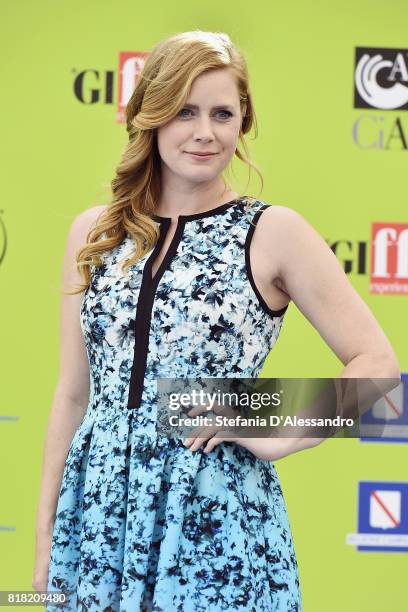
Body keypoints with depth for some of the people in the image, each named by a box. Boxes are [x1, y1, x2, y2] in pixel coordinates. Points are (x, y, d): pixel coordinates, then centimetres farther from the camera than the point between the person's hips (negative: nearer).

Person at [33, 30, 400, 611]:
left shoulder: (274, 233, -5)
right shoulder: (94, 232, 6)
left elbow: (376, 362, -2)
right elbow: (73, 393, 9)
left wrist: (279, 437, -10)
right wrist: (45, 534, 9)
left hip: (215, 518, -3)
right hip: (99, 509, 3)